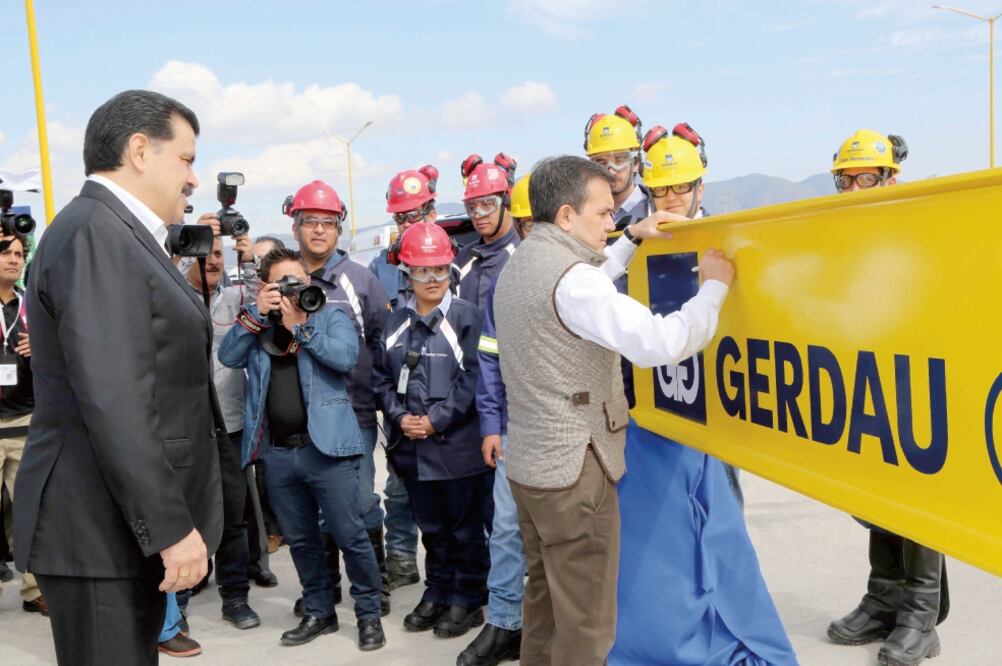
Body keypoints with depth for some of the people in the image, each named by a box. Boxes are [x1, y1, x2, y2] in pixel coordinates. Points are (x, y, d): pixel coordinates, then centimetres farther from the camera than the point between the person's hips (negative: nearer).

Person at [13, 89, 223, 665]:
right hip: (103, 529, -10)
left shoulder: (121, 235, 14)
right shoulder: (95, 233, -17)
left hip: (131, 522, 10)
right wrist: (171, 526, -22)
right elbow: (113, 401, -24)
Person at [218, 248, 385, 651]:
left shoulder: (331, 317, 2)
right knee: (300, 539, 15)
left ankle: (369, 614, 15)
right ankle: (318, 612, 30)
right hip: (277, 451, 4)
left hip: (326, 446, -4)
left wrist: (299, 327, -12)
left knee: (350, 535, 0)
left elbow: (346, 357, -15)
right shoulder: (256, 320, 12)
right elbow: (228, 357, -3)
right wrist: (255, 314, -10)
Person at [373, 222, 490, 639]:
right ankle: (437, 594, 32)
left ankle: (466, 600, 22)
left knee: (465, 526, 8)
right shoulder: (395, 323, 9)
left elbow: (471, 377, -13)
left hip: (458, 444, -5)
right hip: (412, 446, 5)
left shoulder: (465, 316, -7)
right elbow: (381, 378, 11)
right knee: (431, 526, 18)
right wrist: (400, 416, -4)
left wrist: (436, 419, -15)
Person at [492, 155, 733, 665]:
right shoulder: (570, 278, -20)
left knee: (545, 598, 19)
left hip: (529, 462, 10)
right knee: (586, 621, 2)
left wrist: (633, 239, 26)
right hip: (573, 468, -10)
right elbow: (660, 343, -27)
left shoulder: (519, 267, 11)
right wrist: (714, 285, -13)